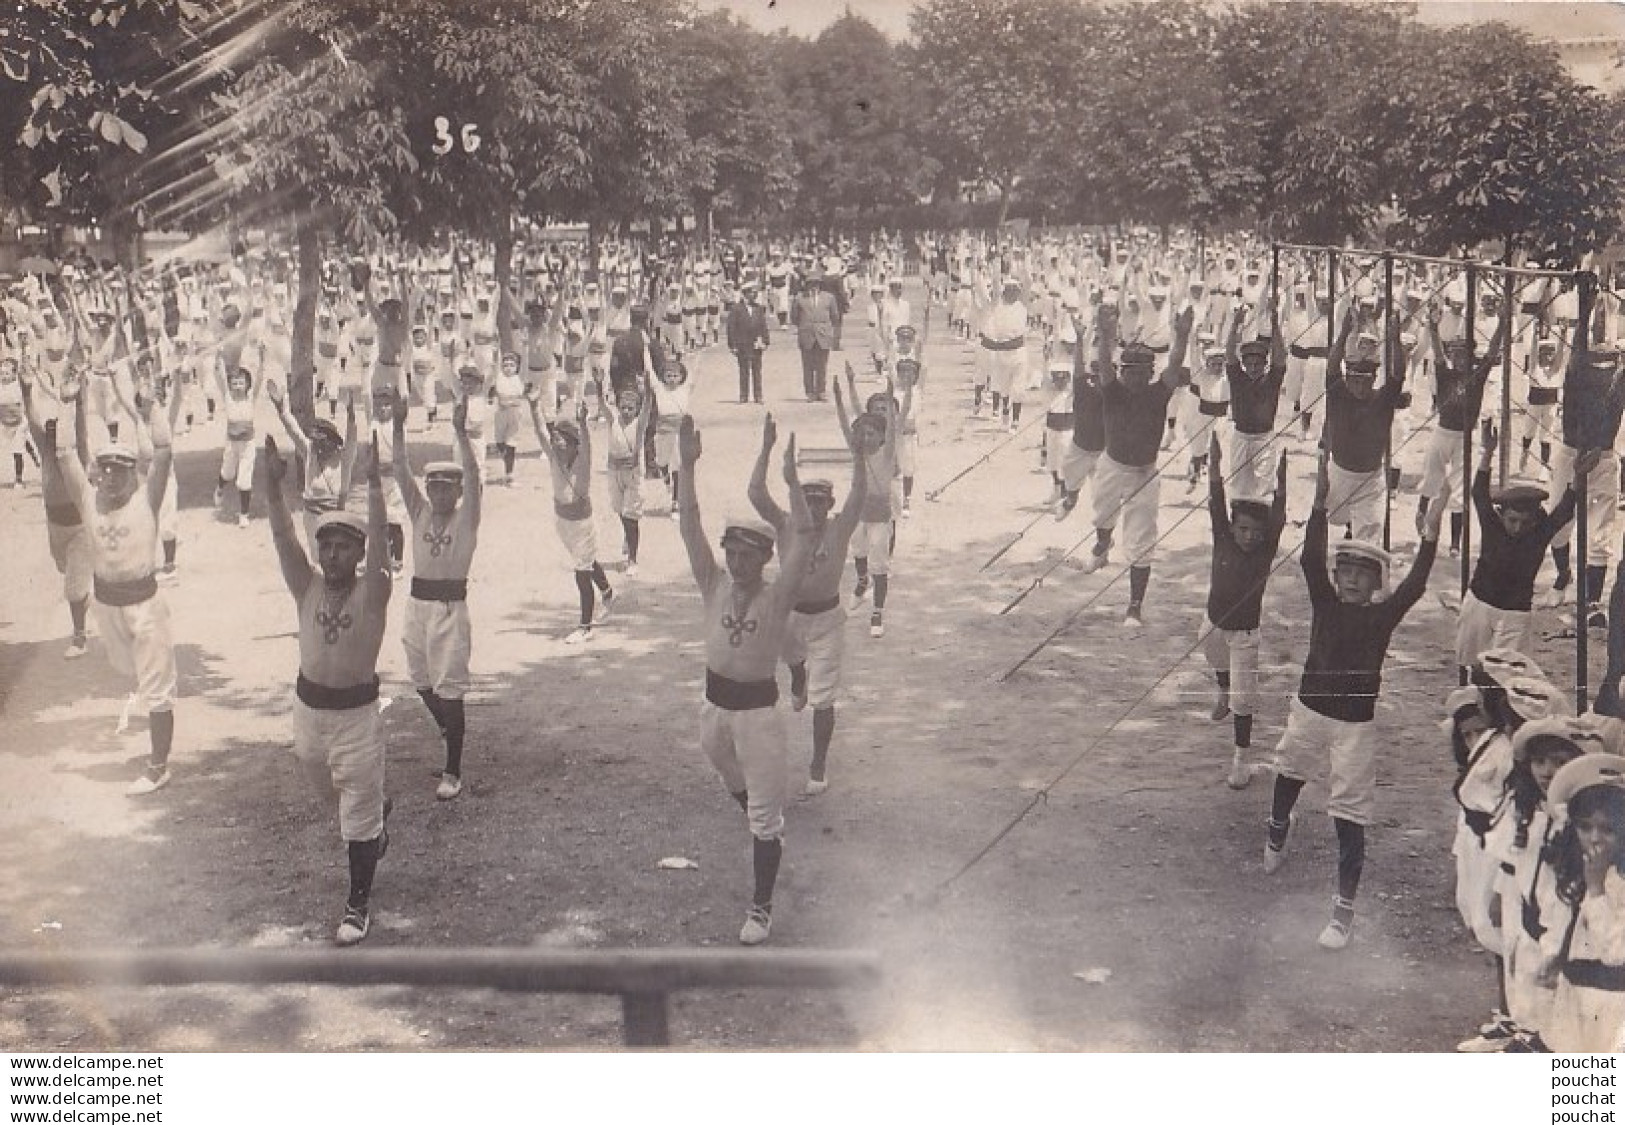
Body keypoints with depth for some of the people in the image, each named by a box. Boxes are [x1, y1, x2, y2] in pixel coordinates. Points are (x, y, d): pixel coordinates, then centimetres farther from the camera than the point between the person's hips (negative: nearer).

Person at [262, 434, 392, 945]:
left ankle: (359, 903, 14)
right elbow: (284, 539, -16)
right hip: (308, 706, 5)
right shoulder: (307, 588, -3)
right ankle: (377, 816, 56)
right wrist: (273, 486, -30)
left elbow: (379, 538, -27)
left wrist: (373, 484, -39)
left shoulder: (371, 593, -12)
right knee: (334, 797, 25)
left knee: (358, 816, 2)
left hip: (357, 711, -5)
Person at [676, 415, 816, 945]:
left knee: (764, 812, 1)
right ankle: (769, 837, 55)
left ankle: (761, 906, 11)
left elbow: (804, 540, -27)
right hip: (715, 703, 5)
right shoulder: (715, 585, -4)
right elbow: (690, 525, -12)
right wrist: (688, 466, -23)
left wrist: (792, 481, -38)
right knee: (738, 786, 27)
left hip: (757, 707, -5)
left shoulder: (777, 598, -14)